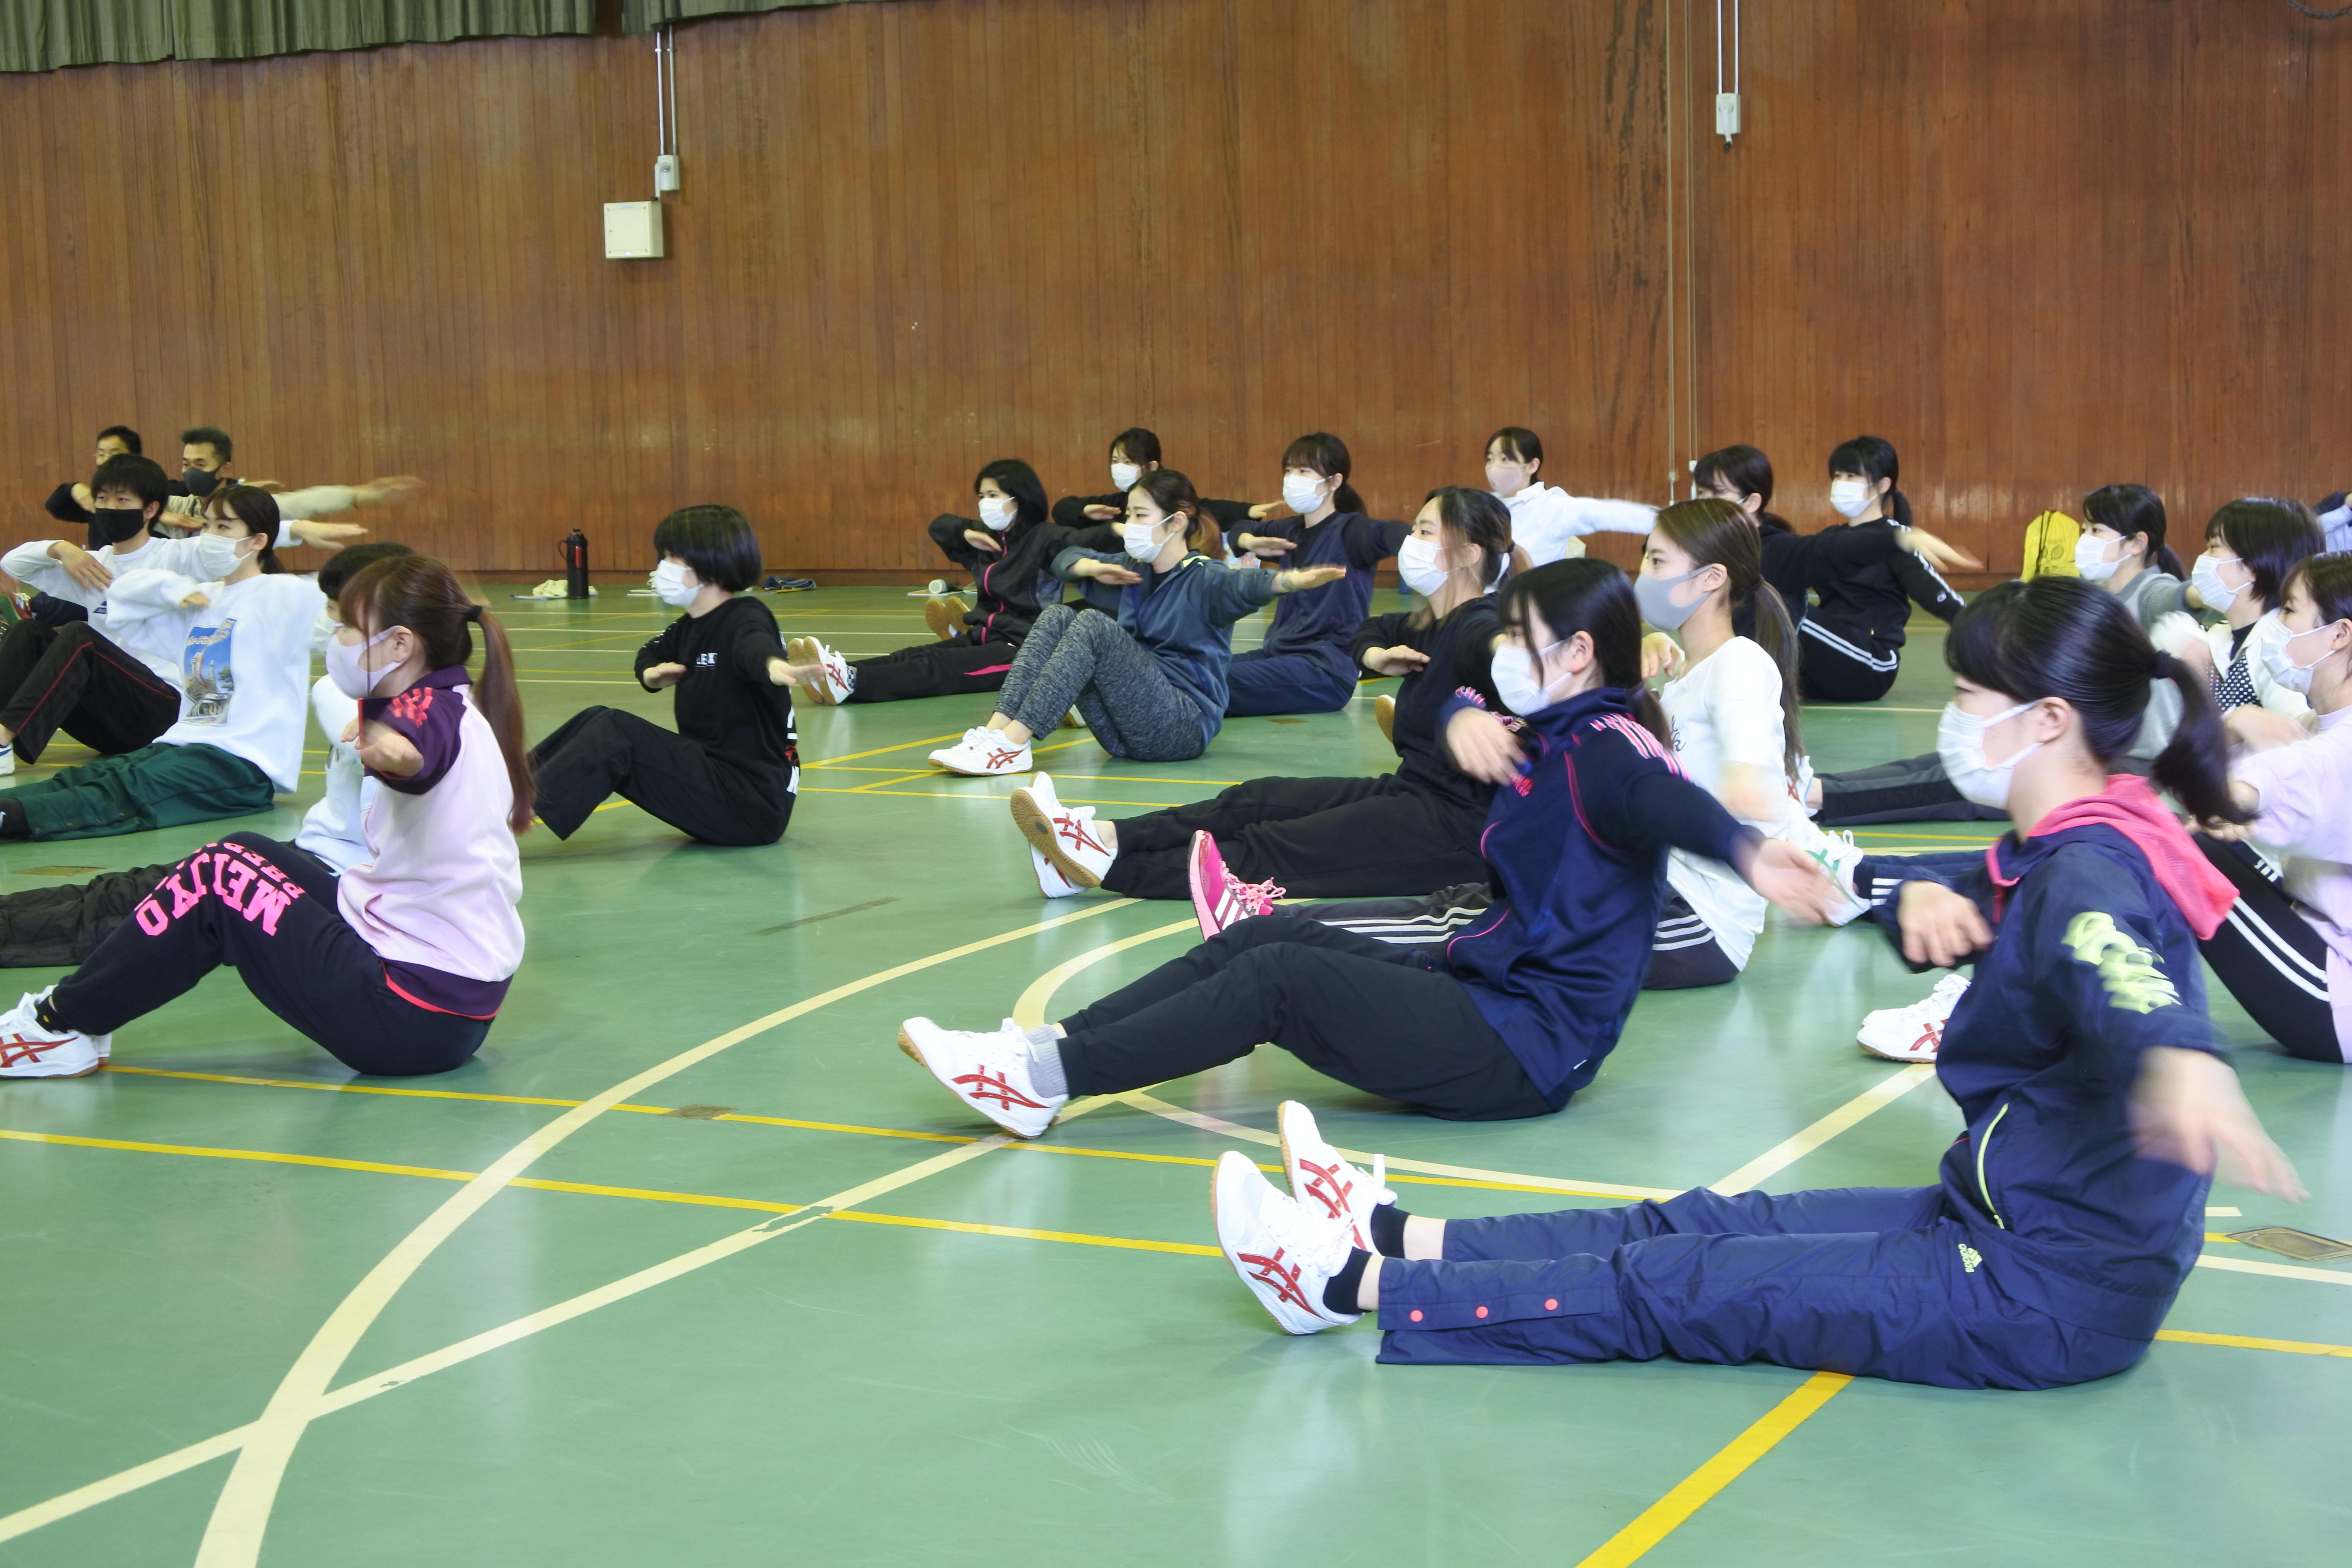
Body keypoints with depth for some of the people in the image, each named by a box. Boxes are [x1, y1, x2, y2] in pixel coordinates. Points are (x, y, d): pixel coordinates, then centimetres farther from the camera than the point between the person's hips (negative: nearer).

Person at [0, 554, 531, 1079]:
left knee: (216, 880, -7)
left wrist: (383, 746, -49)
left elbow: (406, 753, -40)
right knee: (247, 854, 16)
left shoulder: (433, 710, -16)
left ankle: (58, 1024, 6)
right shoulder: (456, 709, 12)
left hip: (419, 1014, -10)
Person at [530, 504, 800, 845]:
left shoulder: (744, 618, -14)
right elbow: (652, 653, 31)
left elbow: (755, 645, -39)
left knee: (615, 733, -19)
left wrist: (772, 665, -63)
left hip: (755, 801, -9)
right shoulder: (689, 628, 10)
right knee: (596, 720, 5)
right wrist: (652, 674, 6)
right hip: (713, 772, 9)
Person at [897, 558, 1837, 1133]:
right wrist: (1463, 719, -2)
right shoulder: (1552, 737, 13)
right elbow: (1439, 705, 24)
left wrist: (1748, 852, -59)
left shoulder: (1606, 750, -16)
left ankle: (1049, 1081, -17)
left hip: (1526, 1046, -10)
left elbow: (1671, 803, -37)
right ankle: (1052, 1050, -5)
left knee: (1279, 976, -17)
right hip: (1487, 990, 10)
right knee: (1264, 936, 3)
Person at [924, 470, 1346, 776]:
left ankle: (1012, 745, -29)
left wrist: (1293, 580, -54)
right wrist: (1096, 569, 1)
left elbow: (1245, 586, -31)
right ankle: (996, 731, -21)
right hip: (1126, 734, 7)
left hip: (1183, 727, -7)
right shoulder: (1134, 569, 14)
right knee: (1058, 616, -5)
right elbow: (1067, 558, 25)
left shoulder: (1202, 580, -9)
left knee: (1094, 626, -24)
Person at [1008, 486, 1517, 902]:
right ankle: (1103, 838, -18)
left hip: (1456, 823, -10)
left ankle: (1109, 864, -26)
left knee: (1274, 850, -18)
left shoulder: (1474, 629, -15)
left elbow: (1496, 648, -40)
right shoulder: (1428, 627, 15)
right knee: (1255, 802, -5)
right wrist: (1377, 656, 13)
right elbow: (1372, 632, 37)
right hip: (1409, 791, 10)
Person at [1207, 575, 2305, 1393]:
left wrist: (2176, 1061, -70)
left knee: (1683, 1286, -5)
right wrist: (1924, 899, -12)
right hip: (2022, 1224, 9)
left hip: (2050, 1296, -9)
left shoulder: (2090, 868, -24)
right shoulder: (2065, 849, 9)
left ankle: (1352, 1285, 0)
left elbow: (2116, 970, -46)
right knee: (1708, 1226, 9)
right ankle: (1393, 1239, 14)